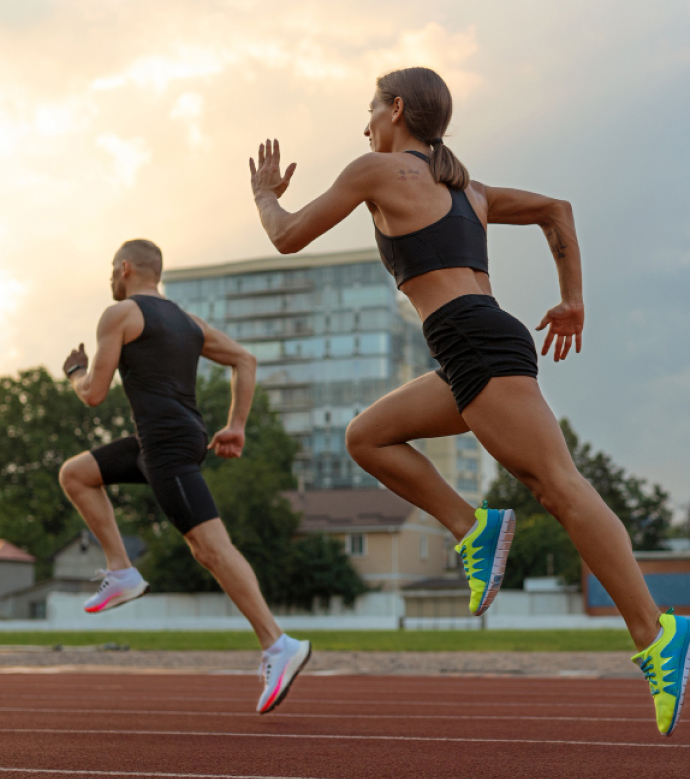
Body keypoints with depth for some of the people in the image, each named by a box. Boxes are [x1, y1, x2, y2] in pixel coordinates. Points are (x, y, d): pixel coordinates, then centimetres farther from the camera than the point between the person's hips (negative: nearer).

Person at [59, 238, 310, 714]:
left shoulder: (118, 314, -2)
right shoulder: (187, 321, 22)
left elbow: (94, 394, -3)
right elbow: (246, 360, 17)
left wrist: (75, 373, 21)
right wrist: (236, 428, 14)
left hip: (166, 445, -9)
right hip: (182, 441, 9)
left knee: (212, 547, -15)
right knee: (73, 475, 17)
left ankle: (278, 647, -21)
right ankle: (123, 574, 12)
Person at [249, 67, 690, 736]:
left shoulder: (378, 169, 5)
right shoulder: (465, 187, 26)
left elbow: (289, 237, 9)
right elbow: (556, 209, 26)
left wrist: (264, 193, 30)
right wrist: (572, 300, 25)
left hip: (477, 345, -9)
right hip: (481, 352, 9)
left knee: (559, 488, -13)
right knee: (366, 437, 13)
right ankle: (471, 529, 1)